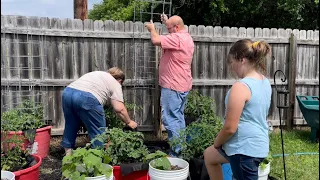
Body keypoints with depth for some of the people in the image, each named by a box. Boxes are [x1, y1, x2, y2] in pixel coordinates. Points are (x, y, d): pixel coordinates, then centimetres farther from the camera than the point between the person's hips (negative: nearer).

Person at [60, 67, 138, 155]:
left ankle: (68, 154, 32)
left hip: (67, 92, 8)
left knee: (71, 125, 22)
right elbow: (119, 109, 2)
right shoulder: (115, 84, 12)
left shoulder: (97, 73, 32)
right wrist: (129, 122, 15)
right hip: (86, 98, -8)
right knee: (98, 130, 7)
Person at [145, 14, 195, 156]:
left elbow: (156, 40, -23)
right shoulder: (187, 37, 15)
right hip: (182, 85, 11)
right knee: (178, 118, 17)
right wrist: (167, 22, 23)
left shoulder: (177, 38, -17)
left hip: (173, 86, -11)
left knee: (171, 119, -7)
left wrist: (152, 28, -4)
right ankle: (181, 148, 26)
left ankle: (176, 152, -4)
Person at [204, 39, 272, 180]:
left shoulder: (241, 87, -25)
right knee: (209, 155, 27)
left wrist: (217, 143, -3)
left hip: (245, 148, -10)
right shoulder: (265, 82, 5)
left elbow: (230, 127, -24)